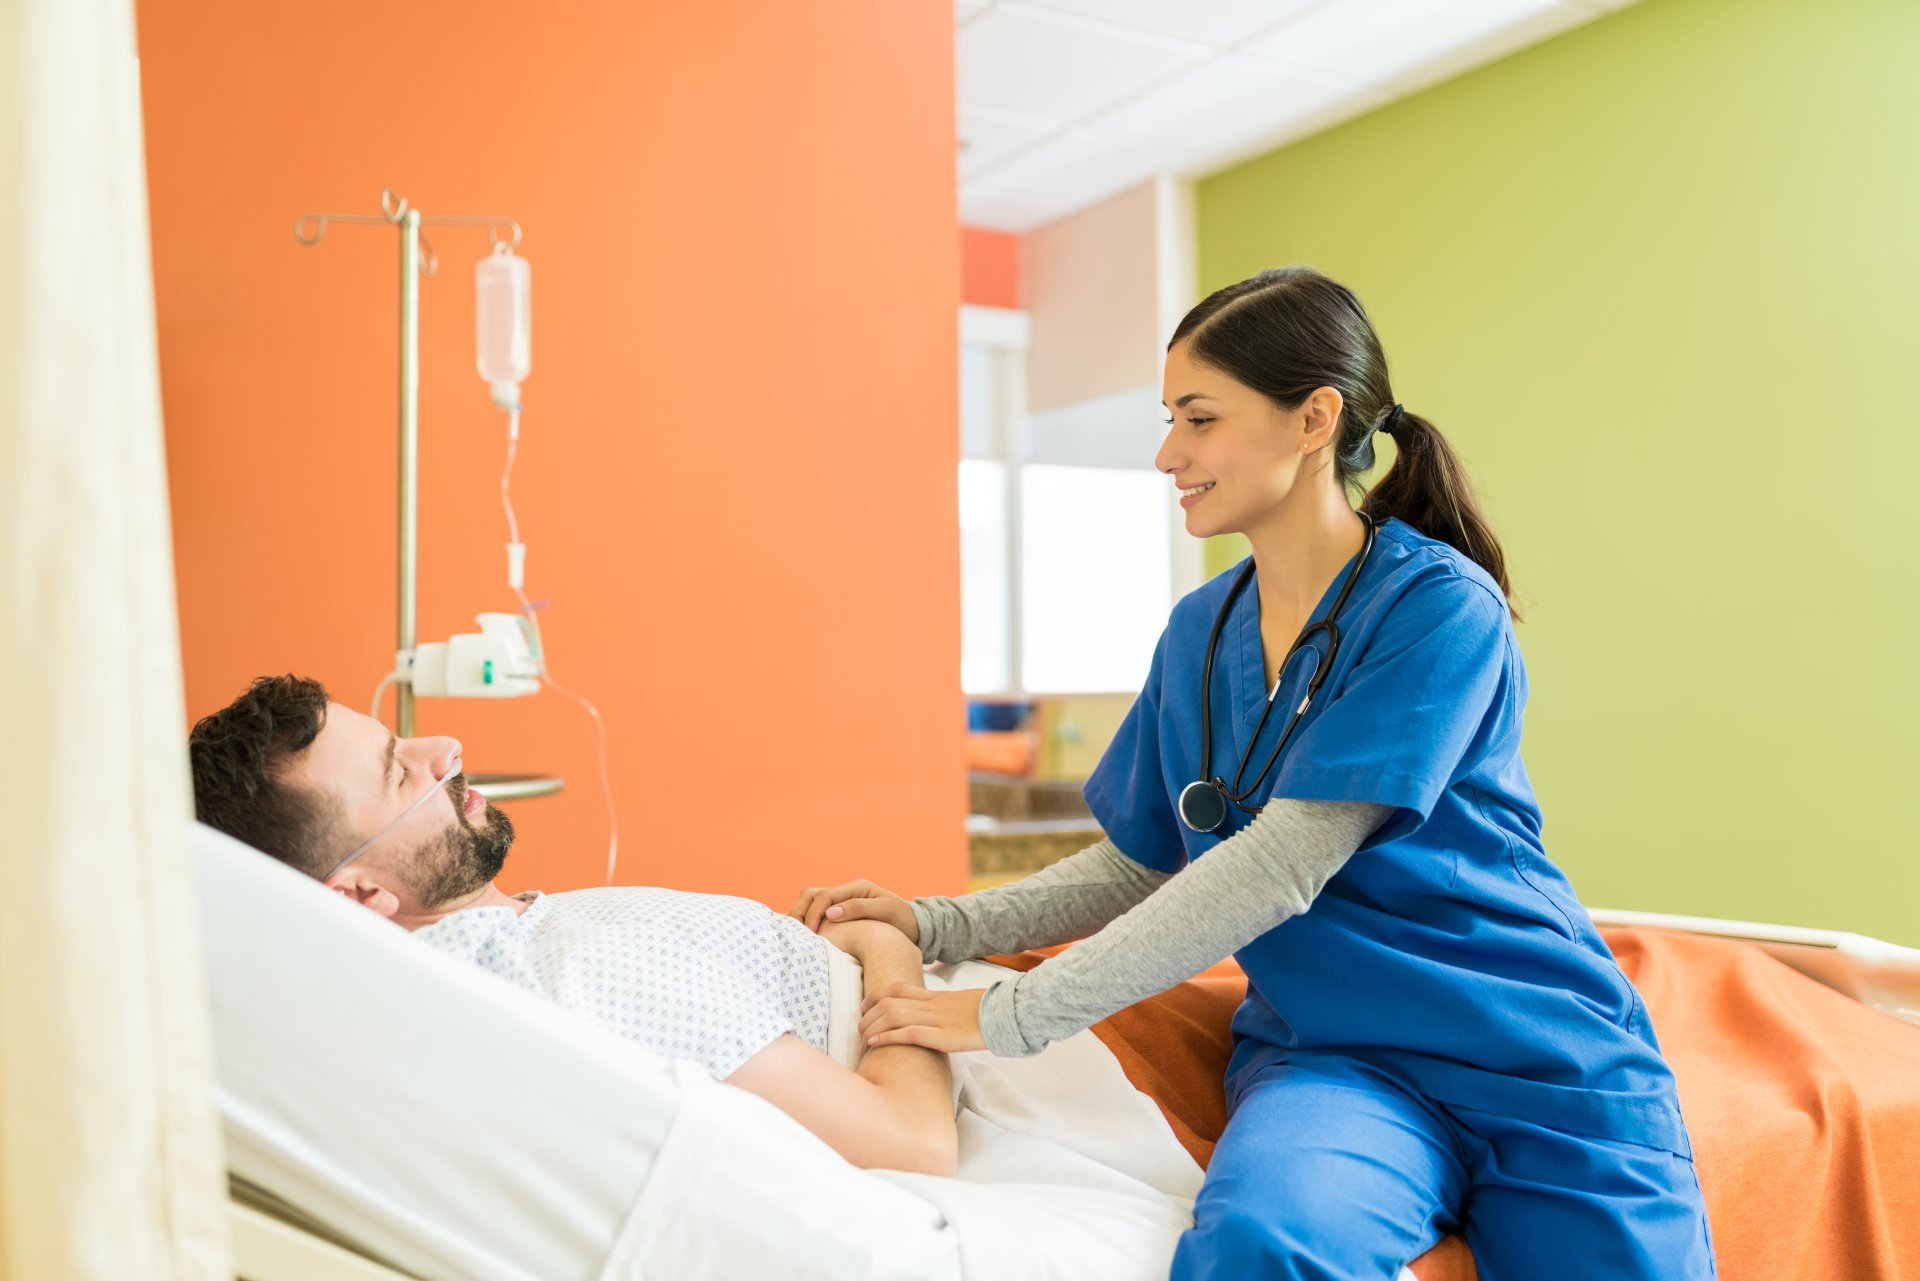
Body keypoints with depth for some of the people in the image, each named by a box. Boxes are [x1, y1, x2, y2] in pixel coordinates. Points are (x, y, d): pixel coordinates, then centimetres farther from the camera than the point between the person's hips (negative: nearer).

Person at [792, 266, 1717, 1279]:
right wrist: (937, 927, -2)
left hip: (1539, 1055, -2)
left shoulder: (1438, 606, -14)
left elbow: (1283, 863, -21)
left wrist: (1013, 1015, -21)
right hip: (1326, 1054, 3)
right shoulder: (1199, 631, 7)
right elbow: (1141, 864, 12)